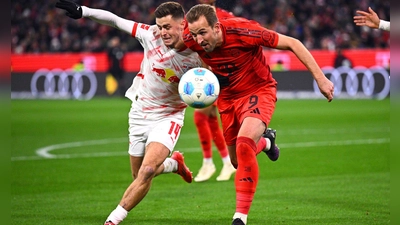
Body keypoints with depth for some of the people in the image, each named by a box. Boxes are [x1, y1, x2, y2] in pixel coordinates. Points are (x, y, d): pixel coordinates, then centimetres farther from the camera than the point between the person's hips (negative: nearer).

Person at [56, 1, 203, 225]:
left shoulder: (195, 57, -19)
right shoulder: (152, 35, -14)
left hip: (168, 117, -4)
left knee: (146, 172, -22)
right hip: (140, 113, 4)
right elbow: (116, 21, -8)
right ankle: (174, 163, 45)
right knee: (140, 176, 14)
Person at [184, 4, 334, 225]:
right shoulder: (191, 40, -21)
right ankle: (265, 141, 53)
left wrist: (320, 78, -24)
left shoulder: (242, 30, -32)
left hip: (258, 91, -5)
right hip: (228, 97, 5)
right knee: (238, 161, 15)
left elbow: (292, 43, -24)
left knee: (244, 143, -30)